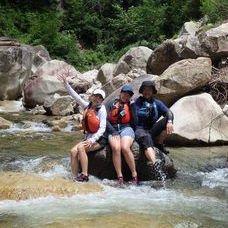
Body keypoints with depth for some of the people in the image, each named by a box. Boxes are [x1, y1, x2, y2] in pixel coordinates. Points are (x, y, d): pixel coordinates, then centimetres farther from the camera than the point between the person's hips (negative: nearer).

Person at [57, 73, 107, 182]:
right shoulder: (88, 106, 9)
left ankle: (84, 175, -25)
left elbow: (102, 128, -14)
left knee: (81, 147, -28)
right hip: (89, 137, 6)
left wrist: (92, 141, -23)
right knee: (73, 151, -15)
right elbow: (76, 97, 10)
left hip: (99, 139, -6)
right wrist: (66, 84, 6)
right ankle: (75, 178, -14)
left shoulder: (102, 110, -9)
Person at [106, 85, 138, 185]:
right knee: (116, 148, -32)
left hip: (126, 128, 0)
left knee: (125, 148, -32)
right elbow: (105, 120, 6)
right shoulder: (111, 104, 18)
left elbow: (134, 122, 5)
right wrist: (113, 131, -10)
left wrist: (132, 107, 4)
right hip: (112, 129, 0)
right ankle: (120, 178, -33)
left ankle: (134, 175, -22)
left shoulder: (131, 105, 19)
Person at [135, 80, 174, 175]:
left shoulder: (157, 103, 18)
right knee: (147, 139, -39)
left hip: (152, 130, 4)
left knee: (166, 120, -16)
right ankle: (155, 163, -65)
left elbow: (168, 112, 1)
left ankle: (160, 144, -4)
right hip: (139, 130, -4)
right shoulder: (137, 102, 10)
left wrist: (170, 121, -20)